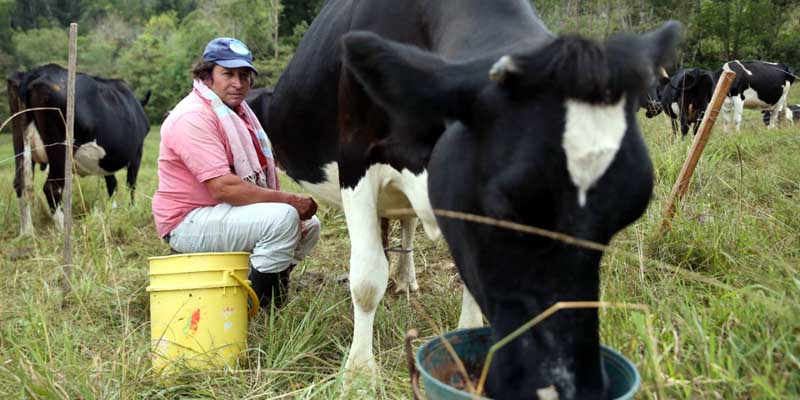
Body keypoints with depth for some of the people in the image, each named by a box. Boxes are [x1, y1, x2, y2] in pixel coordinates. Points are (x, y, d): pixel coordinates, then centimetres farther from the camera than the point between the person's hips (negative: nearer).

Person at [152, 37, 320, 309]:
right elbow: (223, 187, -27)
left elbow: (258, 171, 17)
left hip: (222, 213, 10)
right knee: (283, 218, -28)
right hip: (188, 222, -10)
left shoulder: (239, 111, 14)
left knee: (309, 225, 11)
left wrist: (292, 203, -1)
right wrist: (289, 201, -24)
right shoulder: (192, 118, -18)